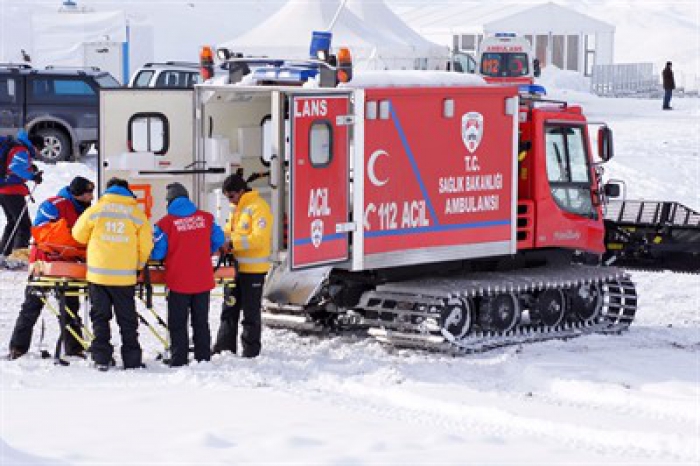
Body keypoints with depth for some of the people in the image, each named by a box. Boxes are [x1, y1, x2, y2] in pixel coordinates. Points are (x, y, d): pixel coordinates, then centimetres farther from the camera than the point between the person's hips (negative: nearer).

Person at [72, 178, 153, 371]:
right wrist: (139, 265, 18)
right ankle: (132, 360, 8)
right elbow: (145, 246, 0)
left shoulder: (95, 210, 1)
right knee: (127, 319, 9)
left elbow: (79, 235, 11)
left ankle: (101, 358, 3)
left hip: (98, 274, 0)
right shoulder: (137, 214, 0)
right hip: (125, 276, 0)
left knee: (100, 317, 9)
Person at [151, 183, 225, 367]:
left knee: (178, 324, 6)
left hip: (178, 282, -4)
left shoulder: (166, 223, -11)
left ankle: (179, 361, 4)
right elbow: (218, 240, 10)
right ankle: (204, 359, 18)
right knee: (201, 322, 15)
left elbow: (157, 252, -10)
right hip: (203, 281, 4)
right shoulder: (206, 218, 1)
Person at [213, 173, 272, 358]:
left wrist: (234, 243, -27)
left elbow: (259, 238, -24)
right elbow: (230, 230, 21)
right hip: (236, 266, 9)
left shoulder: (258, 207, -16)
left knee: (250, 312, 1)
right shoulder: (236, 208, 14)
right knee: (229, 309, 12)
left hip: (254, 269, -9)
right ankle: (224, 348, 20)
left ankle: (250, 353, 11)